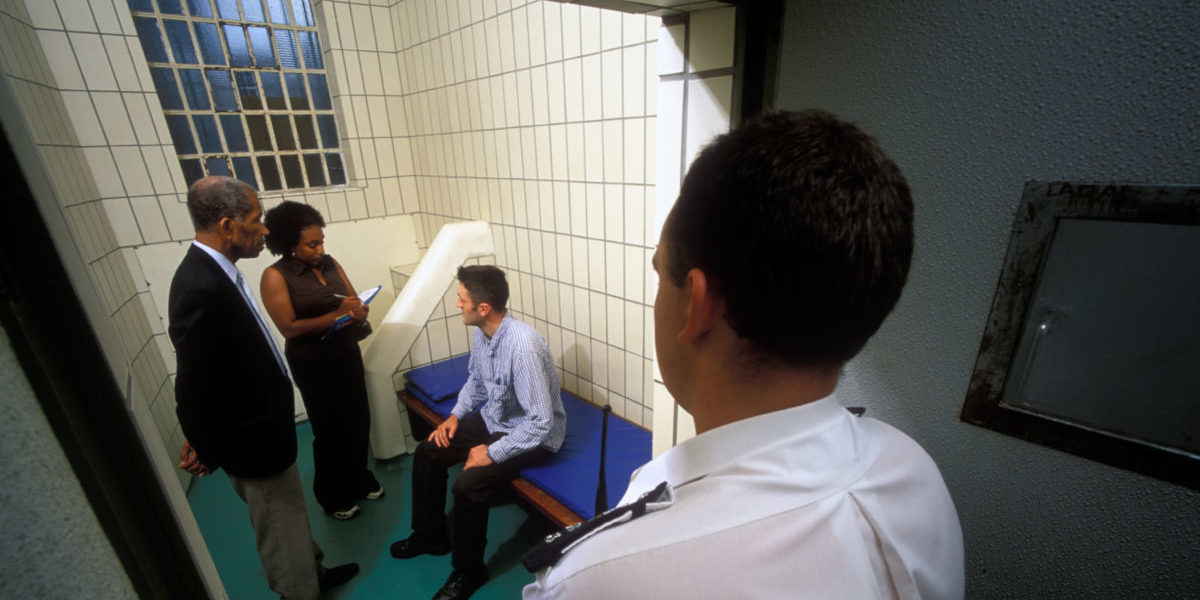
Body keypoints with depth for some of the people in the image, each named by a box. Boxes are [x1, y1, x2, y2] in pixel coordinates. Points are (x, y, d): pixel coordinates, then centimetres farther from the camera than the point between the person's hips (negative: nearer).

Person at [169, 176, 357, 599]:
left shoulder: (214, 270, -1)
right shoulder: (201, 289, -30)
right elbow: (194, 387, -25)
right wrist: (206, 450, -9)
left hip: (264, 427, 9)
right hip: (252, 442, -9)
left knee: (292, 517, 28)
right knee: (282, 532, 14)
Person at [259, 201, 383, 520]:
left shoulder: (330, 264, 2)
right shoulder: (275, 276, -13)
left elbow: (356, 302, 5)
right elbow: (290, 328, -19)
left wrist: (358, 311, -18)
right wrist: (337, 314, -23)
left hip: (347, 353, 5)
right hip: (313, 365, -5)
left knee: (358, 421, 13)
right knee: (330, 430, 8)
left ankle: (359, 480, 38)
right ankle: (333, 498, 31)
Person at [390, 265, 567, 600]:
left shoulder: (523, 346, -35)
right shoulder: (482, 332, -8)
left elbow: (541, 422, -32)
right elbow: (475, 380, 13)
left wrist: (493, 453, -23)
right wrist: (456, 415, 1)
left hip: (533, 434, -8)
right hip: (493, 418, 9)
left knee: (468, 485, -23)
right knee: (427, 453, 6)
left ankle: (468, 571, 8)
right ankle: (430, 535, 30)